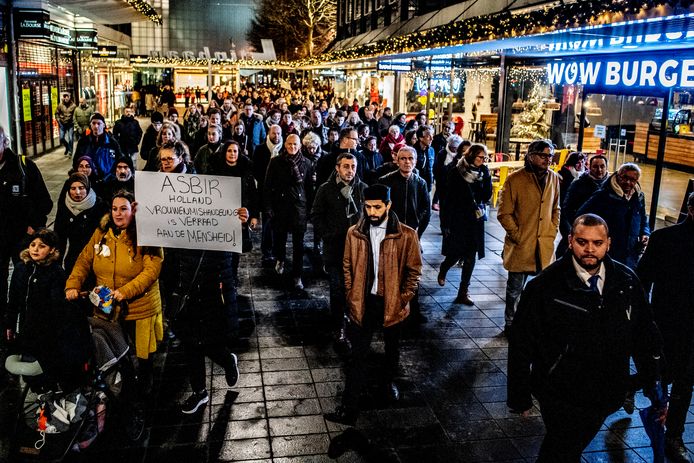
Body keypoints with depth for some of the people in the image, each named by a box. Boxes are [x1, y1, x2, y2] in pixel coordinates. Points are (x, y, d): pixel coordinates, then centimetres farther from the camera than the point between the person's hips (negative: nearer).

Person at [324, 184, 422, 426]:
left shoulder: (406, 235, -11)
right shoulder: (354, 233, -3)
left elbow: (414, 270, -4)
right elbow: (347, 267, 5)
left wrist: (403, 299, -9)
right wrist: (351, 297, -1)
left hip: (392, 303, 0)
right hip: (364, 303, 1)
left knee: (392, 347, 21)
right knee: (358, 355, -1)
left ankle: (389, 381, 48)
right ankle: (349, 408, 1)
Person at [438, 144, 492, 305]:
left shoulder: (482, 173, 4)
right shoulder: (456, 173, -8)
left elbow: (486, 197, -3)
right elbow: (449, 198, -8)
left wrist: (486, 176, -13)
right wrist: (446, 223, -10)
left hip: (475, 221, 4)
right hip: (458, 220, -4)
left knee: (470, 258, 2)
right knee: (456, 254, 2)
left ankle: (463, 292, 9)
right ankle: (443, 270, 37)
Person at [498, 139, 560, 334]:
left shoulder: (554, 178, 7)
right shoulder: (515, 179, -8)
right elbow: (504, 213, -7)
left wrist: (553, 231, 7)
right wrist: (517, 235, -10)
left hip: (545, 245, 4)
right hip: (521, 245, -3)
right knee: (515, 288, 9)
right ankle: (510, 323, 26)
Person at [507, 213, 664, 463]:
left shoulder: (627, 281, -4)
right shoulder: (545, 286, -17)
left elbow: (645, 337, 5)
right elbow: (521, 344, -11)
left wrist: (655, 392, 7)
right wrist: (520, 396, -7)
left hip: (607, 396, 4)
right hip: (561, 398, -4)